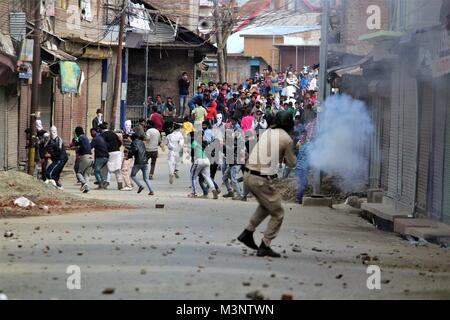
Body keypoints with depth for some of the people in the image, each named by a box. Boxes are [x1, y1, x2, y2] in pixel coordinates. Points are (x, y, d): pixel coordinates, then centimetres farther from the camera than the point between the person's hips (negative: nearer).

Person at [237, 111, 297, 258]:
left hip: (248, 176, 7)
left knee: (266, 205, 31)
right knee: (277, 213, 8)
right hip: (261, 180, -7)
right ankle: (264, 247, 5)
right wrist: (290, 152, 22)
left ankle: (247, 233, 23)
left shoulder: (267, 133, 13)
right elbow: (291, 163, 5)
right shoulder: (287, 139, -7)